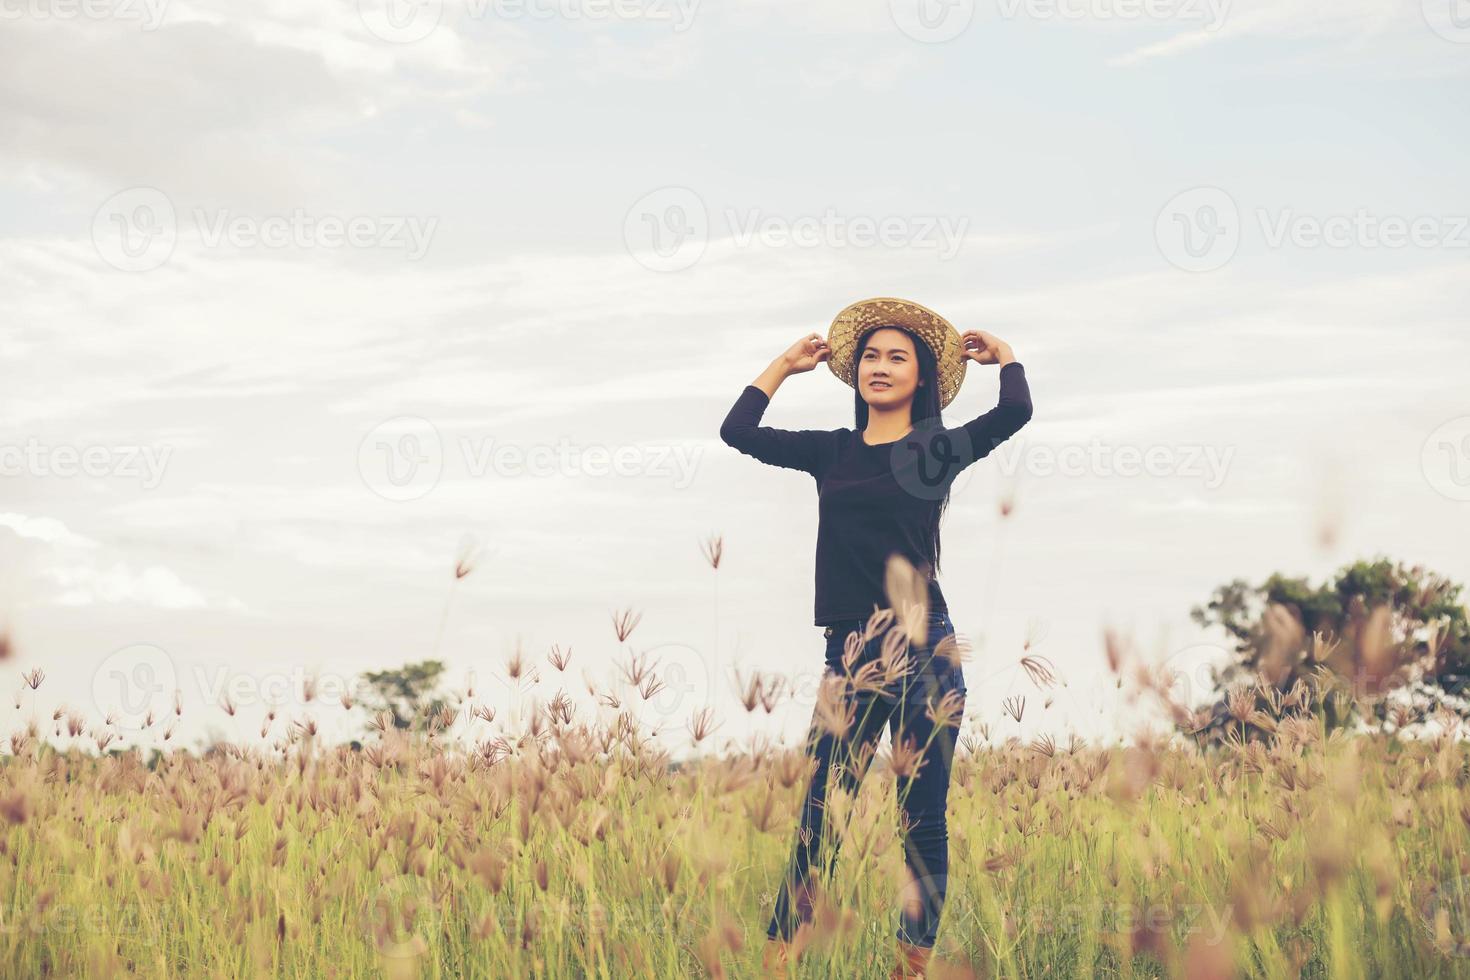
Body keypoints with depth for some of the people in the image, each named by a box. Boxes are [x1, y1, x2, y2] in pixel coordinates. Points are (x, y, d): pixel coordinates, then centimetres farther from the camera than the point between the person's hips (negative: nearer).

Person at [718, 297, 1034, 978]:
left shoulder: (938, 451, 6)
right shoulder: (832, 451, 13)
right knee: (820, 815, -3)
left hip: (924, 649, -2)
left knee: (922, 818, 2)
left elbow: (1015, 413, -9)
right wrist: (787, 364, 21)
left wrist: (1003, 354, 9)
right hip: (850, 653, 2)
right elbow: (737, 432, 12)